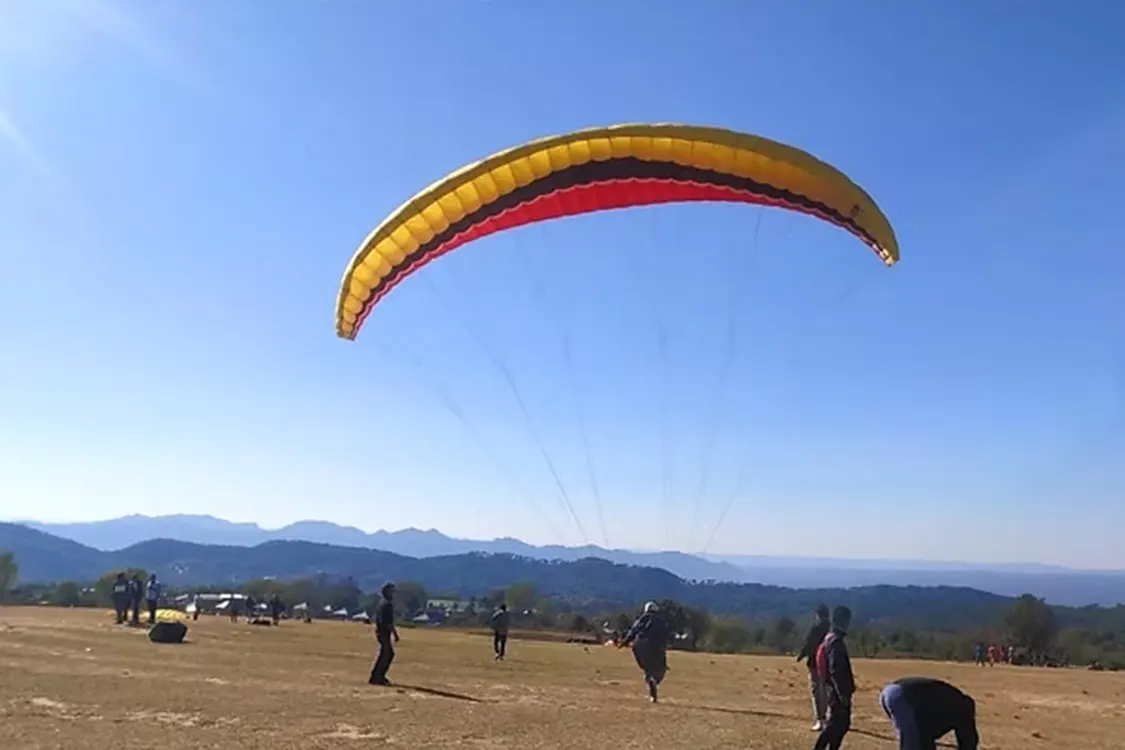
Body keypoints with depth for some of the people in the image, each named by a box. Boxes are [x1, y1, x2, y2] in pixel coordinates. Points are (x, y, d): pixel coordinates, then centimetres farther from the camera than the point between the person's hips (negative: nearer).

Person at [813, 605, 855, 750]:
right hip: (838, 692, -10)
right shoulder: (836, 641, -18)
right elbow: (835, 671, -23)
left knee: (843, 724, 14)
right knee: (834, 724, -8)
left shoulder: (831, 639, 14)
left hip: (837, 691, 10)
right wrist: (842, 693, -23)